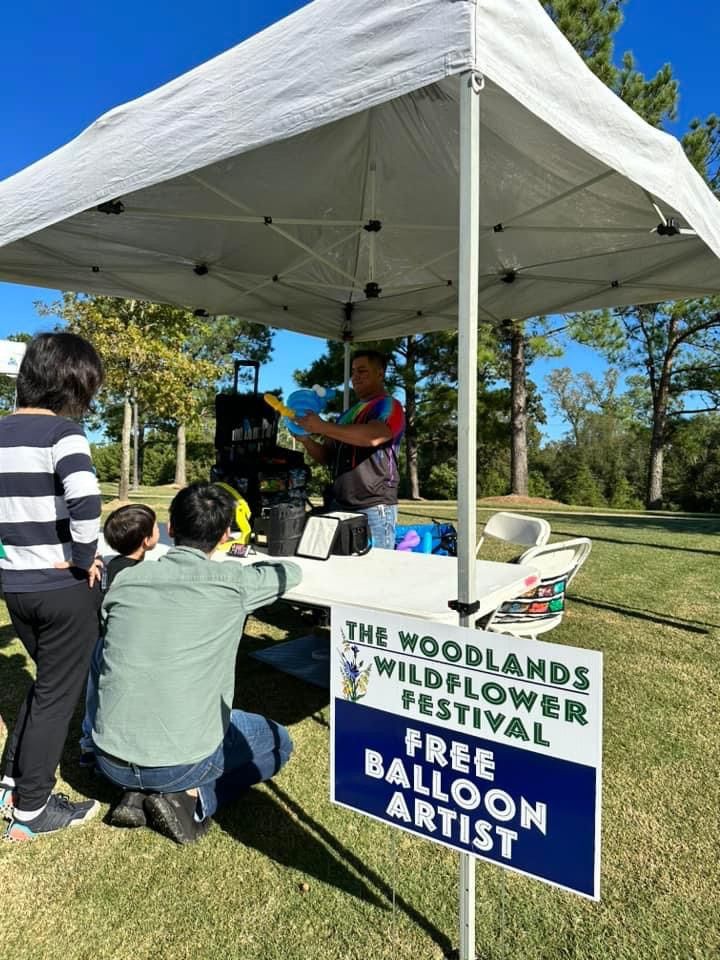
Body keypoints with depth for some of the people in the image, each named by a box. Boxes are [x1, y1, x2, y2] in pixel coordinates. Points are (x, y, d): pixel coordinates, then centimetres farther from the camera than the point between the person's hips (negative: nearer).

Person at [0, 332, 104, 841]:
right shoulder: (62, 431, -16)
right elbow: (85, 500, -32)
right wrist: (84, 558, -17)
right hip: (64, 587, -7)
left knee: (46, 681, 26)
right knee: (58, 694, 10)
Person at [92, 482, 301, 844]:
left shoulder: (126, 580, -2)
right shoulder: (232, 583, -12)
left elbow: (107, 658, 12)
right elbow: (291, 571, 7)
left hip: (110, 760, 5)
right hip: (179, 763, -4)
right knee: (279, 742, 21)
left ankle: (137, 794, 14)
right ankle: (192, 799, 3)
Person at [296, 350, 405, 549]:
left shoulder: (389, 406, -1)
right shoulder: (348, 413, 22)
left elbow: (372, 436, -23)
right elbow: (328, 457, 22)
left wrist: (323, 427, -22)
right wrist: (306, 440, 3)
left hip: (373, 508, -7)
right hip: (339, 505, 7)